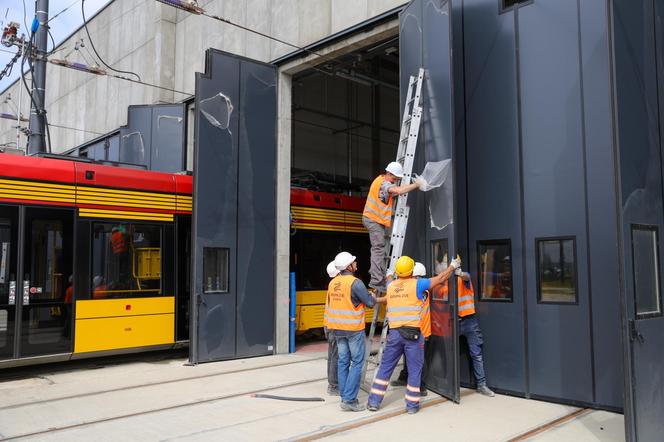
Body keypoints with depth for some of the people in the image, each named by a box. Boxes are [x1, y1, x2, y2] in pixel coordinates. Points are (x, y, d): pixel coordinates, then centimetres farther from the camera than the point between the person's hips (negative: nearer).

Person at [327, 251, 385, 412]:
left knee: (343, 361, 12)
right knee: (357, 362, 0)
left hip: (337, 328, 7)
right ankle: (349, 400, -3)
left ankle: (344, 396, 17)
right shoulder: (355, 283, -16)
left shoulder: (332, 283, 6)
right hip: (354, 328, -7)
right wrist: (384, 299, 9)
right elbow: (370, 302, -11)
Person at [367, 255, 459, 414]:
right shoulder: (416, 284, -5)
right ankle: (412, 404, 14)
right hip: (413, 333, -4)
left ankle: (374, 401, 14)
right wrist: (452, 266, 19)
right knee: (414, 369, 8)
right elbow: (440, 279, 4)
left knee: (385, 367, 11)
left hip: (394, 333, 4)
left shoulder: (390, 286, 6)